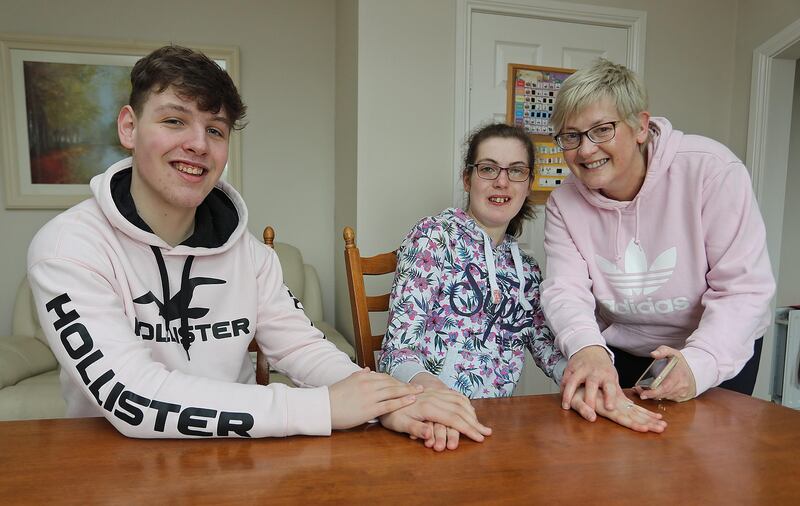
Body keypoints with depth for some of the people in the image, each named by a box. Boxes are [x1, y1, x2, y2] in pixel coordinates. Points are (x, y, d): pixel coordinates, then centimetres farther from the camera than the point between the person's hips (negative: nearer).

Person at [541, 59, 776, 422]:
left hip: (721, 351, -1)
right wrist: (587, 347, -43)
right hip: (619, 351, 2)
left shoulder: (712, 169, -23)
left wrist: (699, 364, -38)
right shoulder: (563, 204, -12)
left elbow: (744, 288, -23)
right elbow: (565, 290, -21)